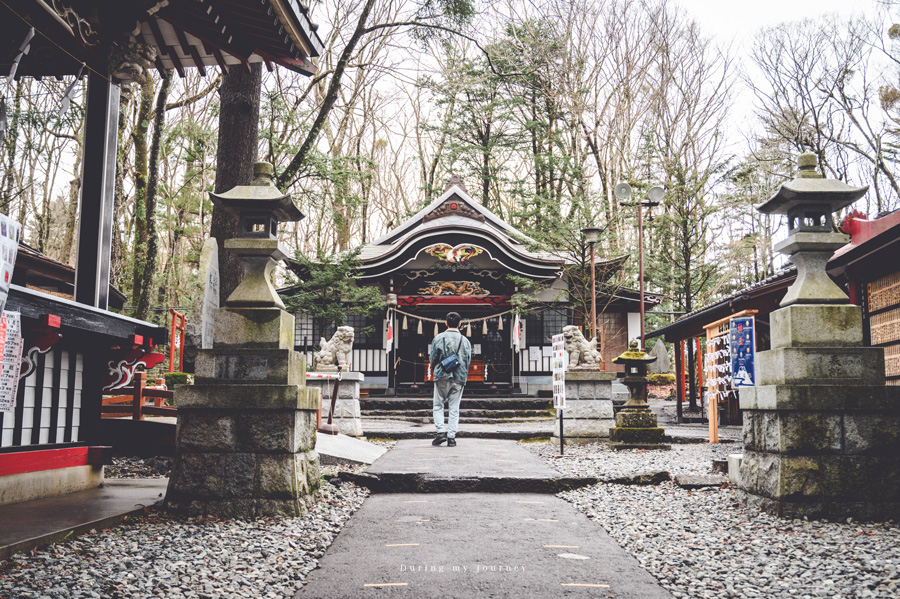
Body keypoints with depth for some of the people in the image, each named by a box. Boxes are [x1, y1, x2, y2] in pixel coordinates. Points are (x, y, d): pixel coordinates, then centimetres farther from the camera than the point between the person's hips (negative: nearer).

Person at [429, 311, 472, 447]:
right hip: (459, 378, 1)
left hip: (442, 377, -1)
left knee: (438, 405, 10)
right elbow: (468, 361, 6)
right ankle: (451, 437, 3)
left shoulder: (438, 338, -2)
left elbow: (432, 359, 2)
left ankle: (441, 432, -4)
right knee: (454, 408, 5)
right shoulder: (465, 341, 3)